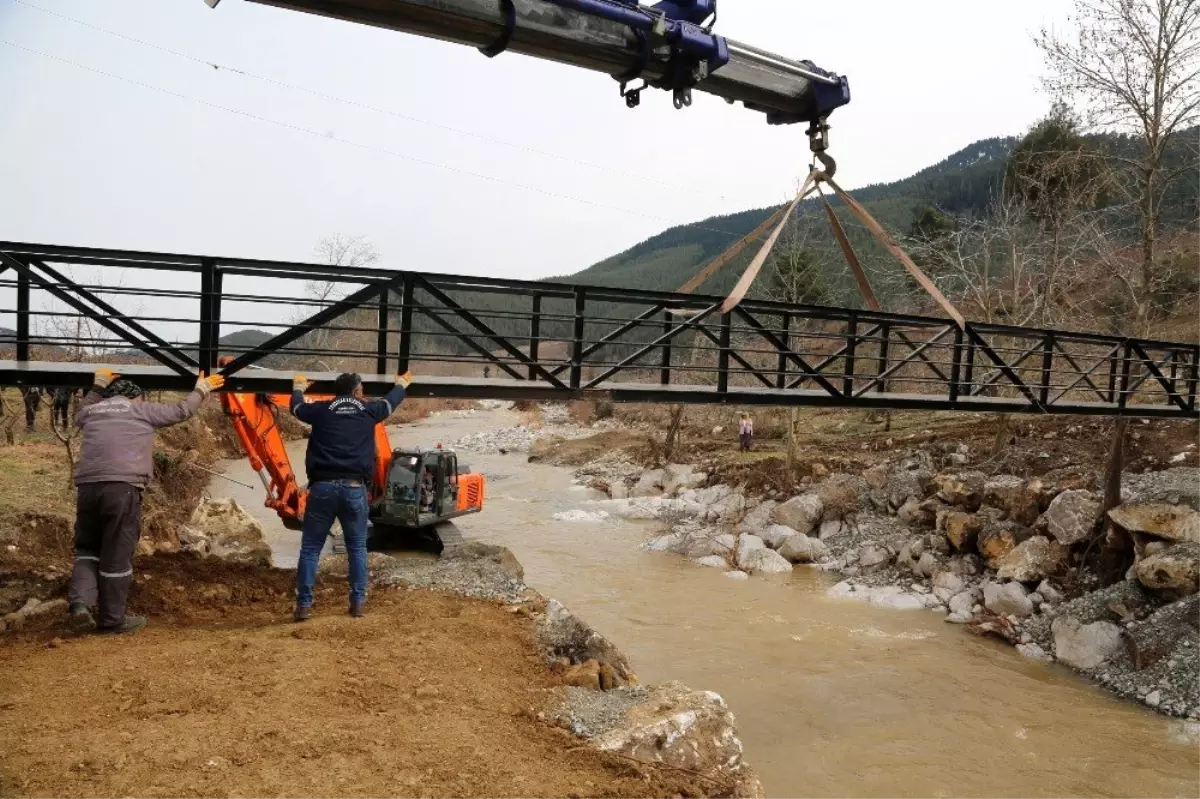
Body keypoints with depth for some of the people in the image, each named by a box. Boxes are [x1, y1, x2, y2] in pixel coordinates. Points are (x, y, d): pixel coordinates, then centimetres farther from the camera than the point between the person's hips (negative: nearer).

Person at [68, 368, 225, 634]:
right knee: (117, 555, 3)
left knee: (87, 548, 21)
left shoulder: (91, 411, 22)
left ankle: (80, 602, 1)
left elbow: (81, 411, 47)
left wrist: (98, 386, 54)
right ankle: (112, 619, 12)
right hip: (123, 487, -5)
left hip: (88, 486, 5)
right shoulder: (142, 410, 10)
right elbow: (181, 411, 18)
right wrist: (202, 389, 31)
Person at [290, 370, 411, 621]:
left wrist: (298, 387, 52)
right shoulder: (368, 410, 9)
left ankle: (304, 604, 5)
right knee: (357, 547, 14)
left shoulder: (321, 410, 9)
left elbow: (296, 407, 30)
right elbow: (391, 400, 30)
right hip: (354, 488, 0)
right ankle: (358, 601, 13)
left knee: (310, 547, 7)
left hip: (323, 486, 0)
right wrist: (402, 383, 52)